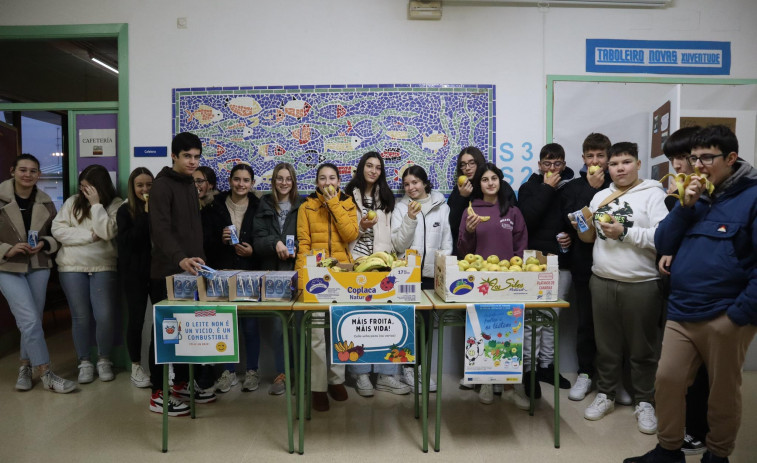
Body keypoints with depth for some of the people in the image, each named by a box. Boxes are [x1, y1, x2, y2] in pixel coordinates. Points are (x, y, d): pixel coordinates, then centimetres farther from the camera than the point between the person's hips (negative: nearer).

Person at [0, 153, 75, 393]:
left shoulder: (45, 202, 4)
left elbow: (56, 235, 11)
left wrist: (44, 244, -9)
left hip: (39, 267, 4)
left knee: (32, 321, 9)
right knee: (30, 321, -11)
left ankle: (26, 367, 28)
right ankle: (46, 374, -3)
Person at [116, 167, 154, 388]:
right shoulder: (125, 211, 1)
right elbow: (128, 241, -14)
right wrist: (146, 214, -16)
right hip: (134, 272, -1)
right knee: (136, 319, 3)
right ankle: (136, 367, 17)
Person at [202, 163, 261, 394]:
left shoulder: (259, 208, 1)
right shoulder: (214, 208, 4)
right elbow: (204, 242, 2)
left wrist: (252, 251, -14)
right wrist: (221, 240, -16)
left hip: (250, 274, -1)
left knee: (250, 324, 2)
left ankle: (252, 370, 19)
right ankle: (229, 371, 22)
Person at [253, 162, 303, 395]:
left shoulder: (302, 205, 7)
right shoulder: (264, 206, 10)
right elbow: (258, 239, 1)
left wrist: (296, 248, -14)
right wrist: (275, 243, -18)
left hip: (296, 270, -1)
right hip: (272, 271, 1)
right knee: (276, 323, 1)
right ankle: (281, 373, 13)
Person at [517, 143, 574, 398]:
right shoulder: (529, 188, 3)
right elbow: (526, 220, -14)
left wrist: (572, 235, -5)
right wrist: (547, 188, -11)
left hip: (562, 262, 3)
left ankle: (546, 365, 24)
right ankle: (528, 368, 4)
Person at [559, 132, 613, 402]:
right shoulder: (572, 187, 7)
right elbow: (570, 221, -5)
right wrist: (592, 189, -9)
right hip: (584, 264, 2)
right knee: (585, 322, 11)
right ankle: (585, 373, 23)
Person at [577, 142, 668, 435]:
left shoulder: (653, 194, -6)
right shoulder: (600, 196, 11)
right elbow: (591, 236, 18)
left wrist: (625, 232, -20)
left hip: (641, 284, -4)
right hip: (601, 281, 5)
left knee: (642, 348, 8)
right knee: (606, 344, 14)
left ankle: (644, 402, 24)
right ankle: (605, 394, 29)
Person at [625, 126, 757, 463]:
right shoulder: (694, 196, 13)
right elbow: (663, 245, 7)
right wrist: (686, 206, -5)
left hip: (725, 317, -5)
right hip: (681, 313, 5)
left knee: (723, 391, 10)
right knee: (667, 380, 7)